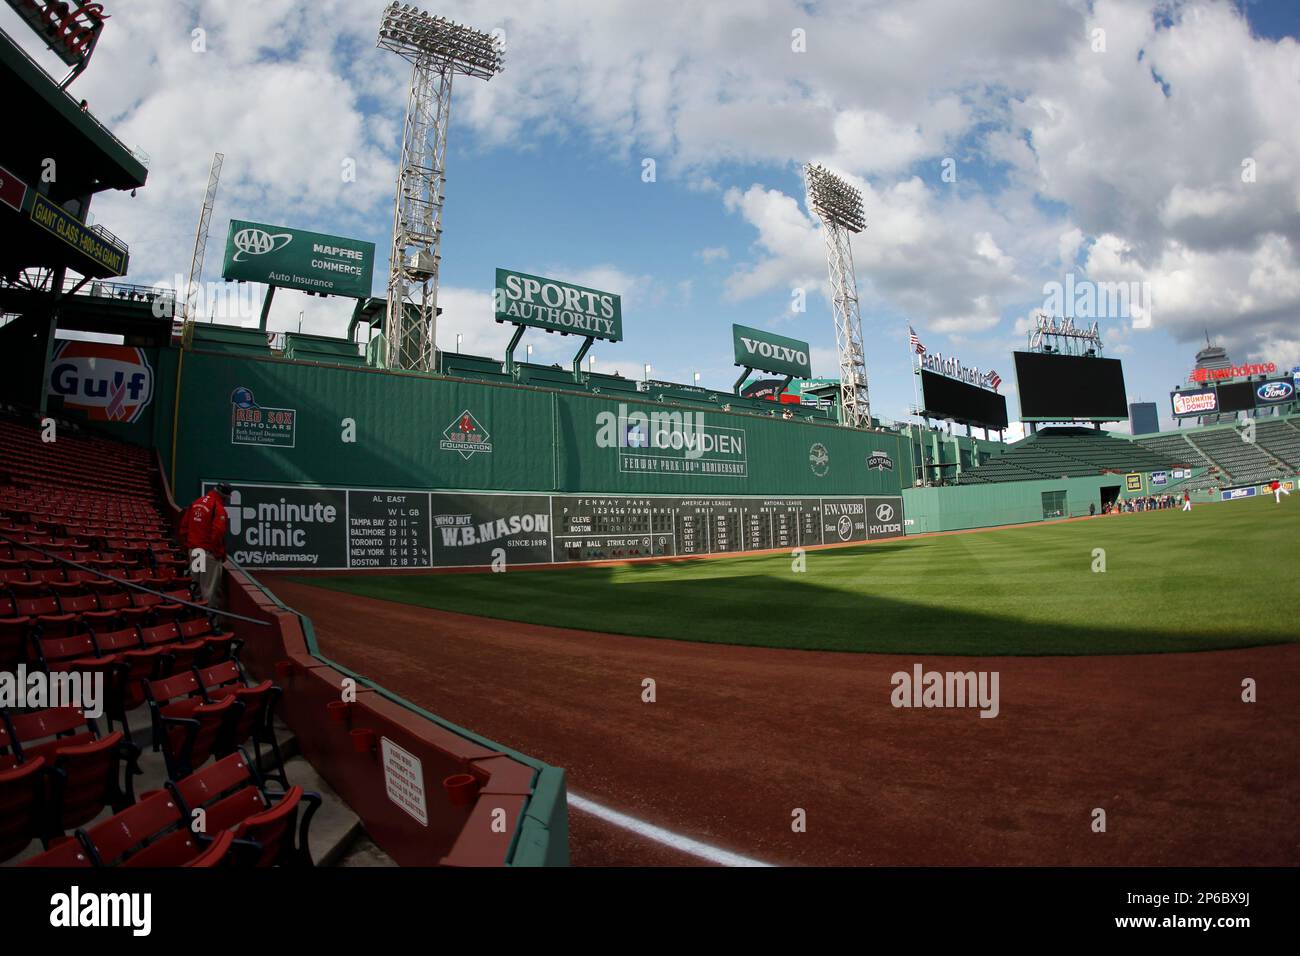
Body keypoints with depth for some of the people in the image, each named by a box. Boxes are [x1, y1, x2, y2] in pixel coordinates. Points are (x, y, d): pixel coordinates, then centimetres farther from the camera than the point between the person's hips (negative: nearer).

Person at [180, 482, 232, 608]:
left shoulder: (195, 503, 9)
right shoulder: (218, 508, -15)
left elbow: (184, 525, 13)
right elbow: (218, 533, -22)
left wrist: (187, 545, 20)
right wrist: (220, 553, -12)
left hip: (193, 550, 8)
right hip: (209, 552, -8)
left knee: (197, 583, 18)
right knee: (210, 586, -2)